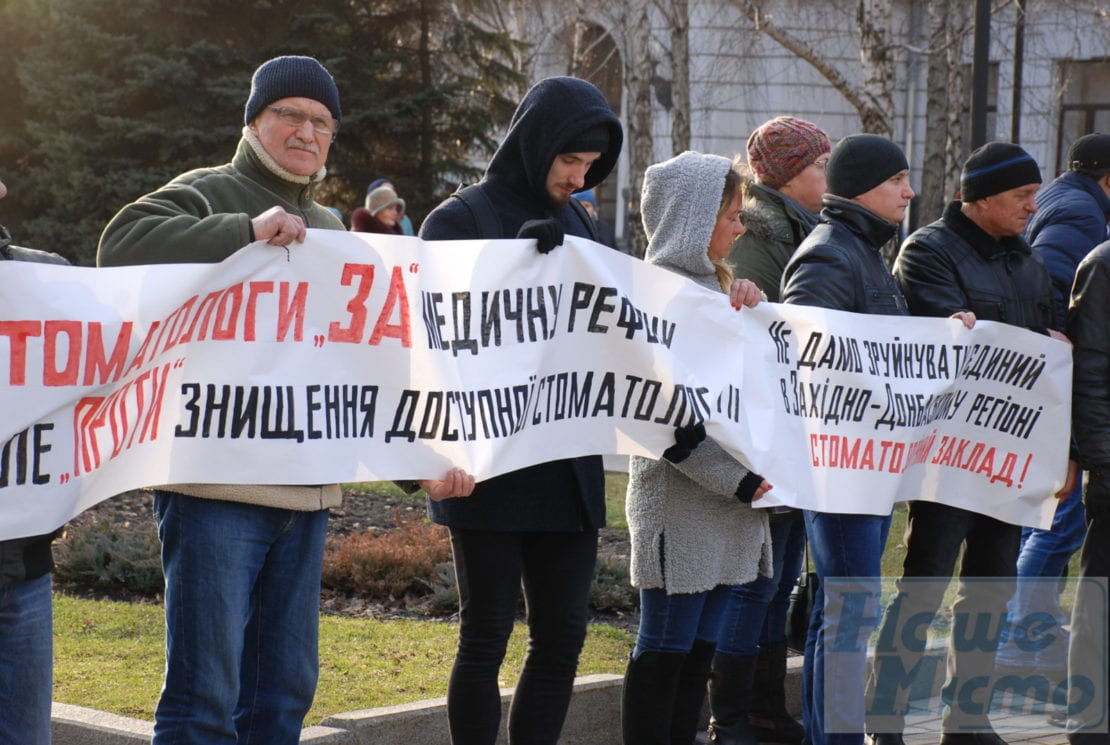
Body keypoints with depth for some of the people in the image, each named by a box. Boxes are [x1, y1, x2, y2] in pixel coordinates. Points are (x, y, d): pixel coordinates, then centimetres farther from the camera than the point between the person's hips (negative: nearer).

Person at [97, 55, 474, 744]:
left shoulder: (330, 229, 22)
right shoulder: (210, 194, 0)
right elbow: (122, 245, -21)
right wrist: (247, 231, -27)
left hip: (307, 493, 7)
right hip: (217, 484, -7)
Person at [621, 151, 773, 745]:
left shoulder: (716, 287, 16)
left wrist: (753, 310, -1)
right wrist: (738, 479, -20)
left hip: (729, 497, 8)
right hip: (679, 501, -8)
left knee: (699, 647, 11)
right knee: (665, 648, -2)